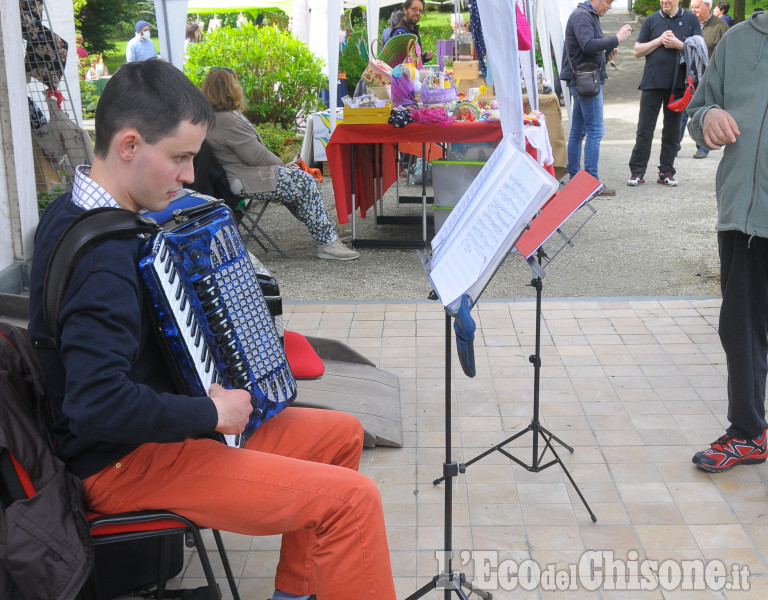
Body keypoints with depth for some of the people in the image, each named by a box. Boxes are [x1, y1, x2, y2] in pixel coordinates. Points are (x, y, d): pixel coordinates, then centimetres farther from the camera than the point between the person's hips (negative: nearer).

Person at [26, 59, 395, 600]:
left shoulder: (72, 212, 5)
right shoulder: (101, 256, -28)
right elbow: (97, 404, -36)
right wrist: (209, 413, -23)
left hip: (153, 429, 11)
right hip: (126, 464, -11)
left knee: (342, 434, 16)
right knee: (352, 499, -20)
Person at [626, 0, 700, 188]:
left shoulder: (691, 20, 8)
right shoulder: (651, 21, 9)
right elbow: (638, 51, 6)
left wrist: (679, 45, -11)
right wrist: (659, 40, -7)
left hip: (678, 84, 0)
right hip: (652, 83, 0)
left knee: (672, 130, 6)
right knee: (644, 130, 0)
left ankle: (666, 171, 13)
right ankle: (637, 171, 4)